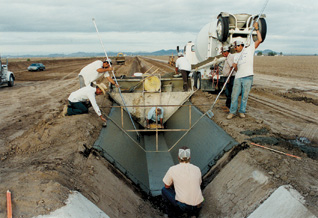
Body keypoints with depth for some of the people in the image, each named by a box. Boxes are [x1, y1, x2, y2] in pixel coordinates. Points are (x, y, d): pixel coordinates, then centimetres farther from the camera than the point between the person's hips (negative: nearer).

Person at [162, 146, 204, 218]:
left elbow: (167, 186, 9)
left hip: (182, 206, -4)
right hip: (197, 206, 4)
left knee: (164, 190, 18)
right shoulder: (197, 169, 4)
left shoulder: (173, 169, -5)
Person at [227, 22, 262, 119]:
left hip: (248, 77, -4)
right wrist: (235, 67, -1)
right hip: (238, 77, 4)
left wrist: (256, 29, 3)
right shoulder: (236, 56, 21)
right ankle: (232, 112, 10)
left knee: (244, 96, 3)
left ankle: (242, 111, 15)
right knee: (234, 95, 2)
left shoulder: (250, 49, 7)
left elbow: (259, 40, 1)